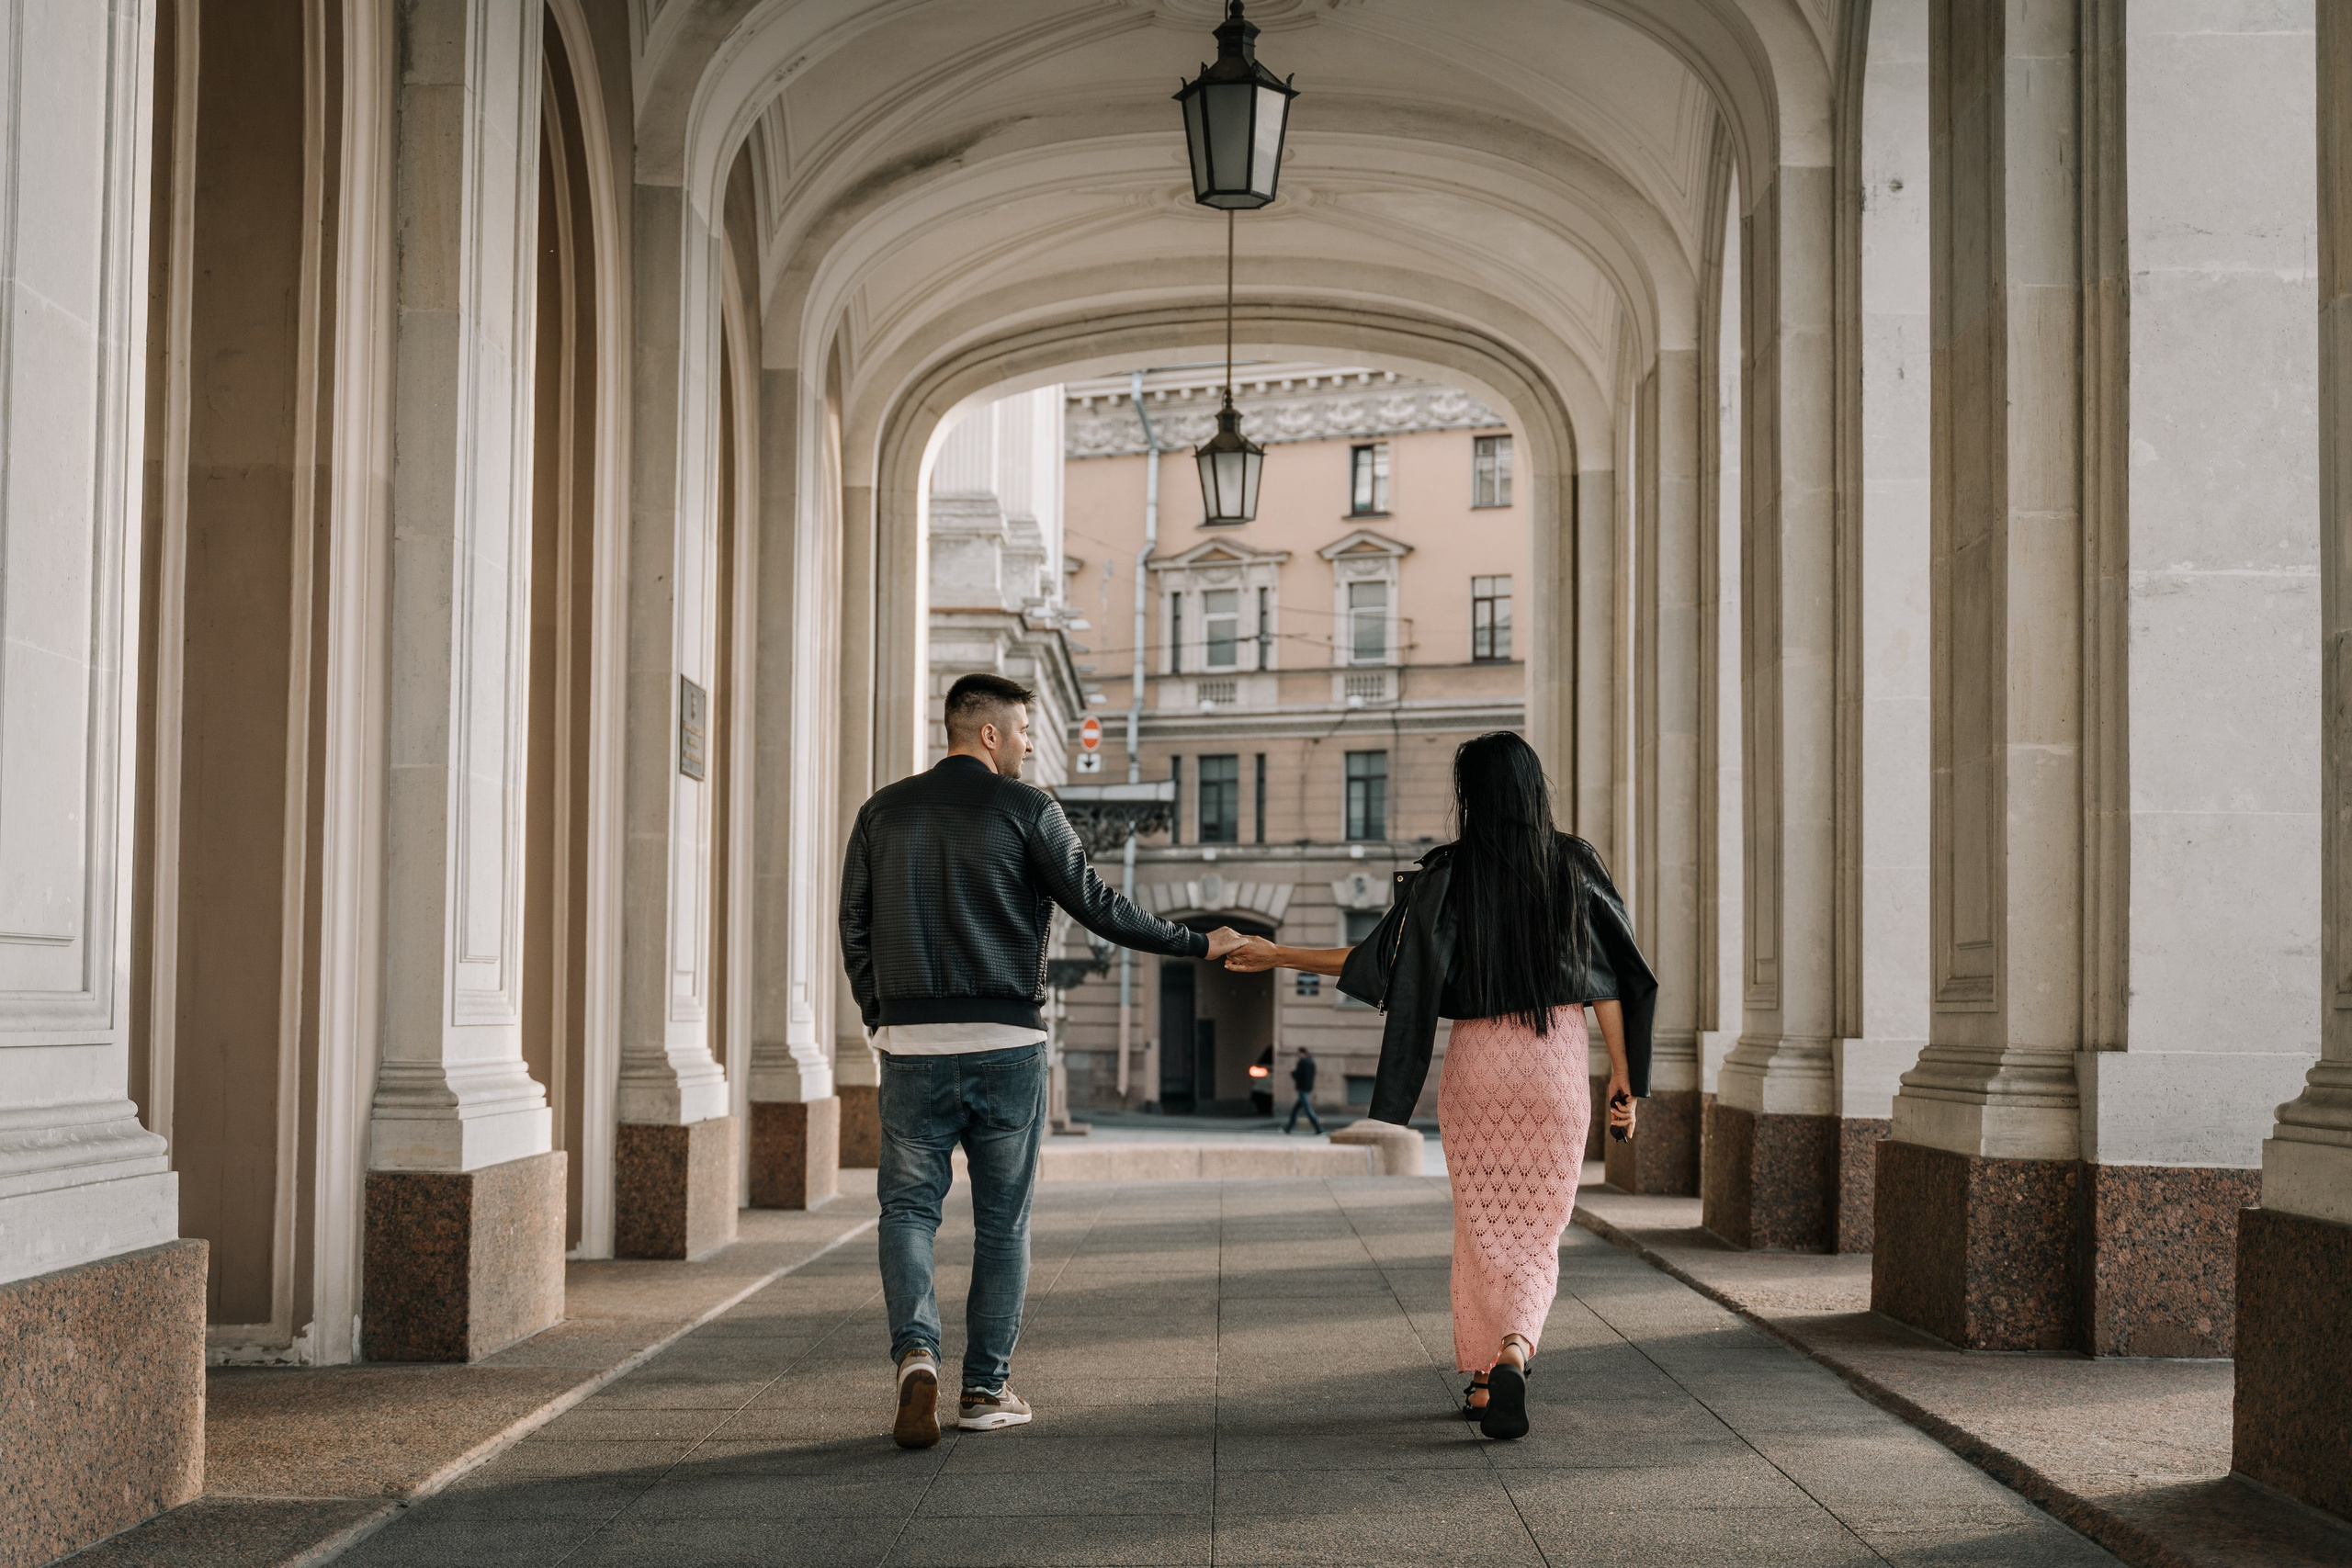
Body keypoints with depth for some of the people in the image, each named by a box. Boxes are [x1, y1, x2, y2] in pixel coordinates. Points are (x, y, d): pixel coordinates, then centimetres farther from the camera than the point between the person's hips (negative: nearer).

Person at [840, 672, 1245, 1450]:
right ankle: (987, 1389, 13)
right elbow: (1097, 906, -4)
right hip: (1006, 1043, -2)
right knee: (1002, 1220, 9)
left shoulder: (883, 812, 9)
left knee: (908, 1207, 9)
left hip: (913, 1043, 2)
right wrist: (1197, 944, 6)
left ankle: (916, 1353, -15)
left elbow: (855, 929, 8)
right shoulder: (1024, 809, -2)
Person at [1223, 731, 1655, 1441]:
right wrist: (1623, 1076, 4)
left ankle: (1485, 1375, 17)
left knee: (1485, 1228, 13)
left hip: (1477, 1062, -1)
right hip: (1557, 1064, 1)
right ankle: (1512, 1354, -18)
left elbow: (1379, 960, -8)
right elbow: (1610, 976, -2)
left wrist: (1278, 955, 1)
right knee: (1537, 1229, 6)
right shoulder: (1575, 864, -2)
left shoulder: (1448, 874, -7)